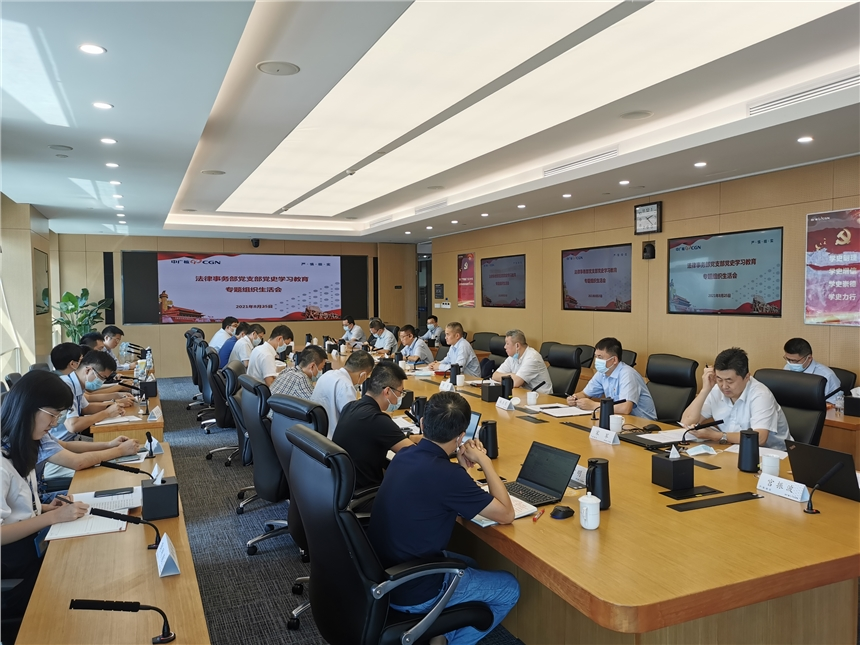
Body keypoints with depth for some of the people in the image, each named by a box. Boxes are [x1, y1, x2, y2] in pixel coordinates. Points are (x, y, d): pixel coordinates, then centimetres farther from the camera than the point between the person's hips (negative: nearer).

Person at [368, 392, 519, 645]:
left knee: (470, 565, 29)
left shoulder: (404, 457, -3)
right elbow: (506, 514, -17)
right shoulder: (446, 474, -28)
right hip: (412, 591, -8)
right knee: (509, 588, 11)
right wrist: (484, 461, -8)